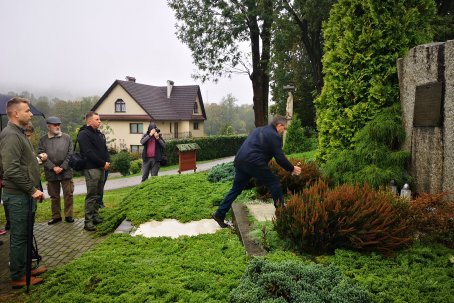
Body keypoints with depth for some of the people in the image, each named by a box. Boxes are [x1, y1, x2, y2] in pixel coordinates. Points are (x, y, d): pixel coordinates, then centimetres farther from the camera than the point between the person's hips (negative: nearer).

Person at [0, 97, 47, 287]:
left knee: (24, 235, 18)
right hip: (17, 196, -10)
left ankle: (24, 268, 31)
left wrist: (34, 189, 18)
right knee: (19, 236, 1)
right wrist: (32, 189, -19)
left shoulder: (18, 133, 14)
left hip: (24, 194, 10)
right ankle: (18, 277, 14)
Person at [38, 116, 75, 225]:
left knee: (68, 194, 3)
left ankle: (68, 215, 15)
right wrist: (53, 167, -13)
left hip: (66, 171, 0)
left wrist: (62, 167, -9)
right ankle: (56, 216, 23)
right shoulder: (43, 140, 3)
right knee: (54, 196, 11)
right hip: (51, 173, 0)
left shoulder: (67, 137, 3)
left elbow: (70, 154, -1)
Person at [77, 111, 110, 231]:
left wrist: (107, 161, 2)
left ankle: (95, 216, 22)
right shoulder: (84, 134, -9)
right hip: (91, 169, -8)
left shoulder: (99, 134, 17)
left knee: (98, 194, 13)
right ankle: (88, 221, -2)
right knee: (91, 196, -7)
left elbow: (105, 149, 20)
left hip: (101, 168, 9)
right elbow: (89, 153, -18)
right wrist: (103, 163, -14)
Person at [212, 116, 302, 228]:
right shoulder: (274, 136, 0)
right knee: (274, 183, 8)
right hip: (253, 162, -8)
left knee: (236, 189, 15)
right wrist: (292, 169, 9)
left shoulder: (259, 130, 26)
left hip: (240, 160, 8)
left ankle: (219, 214, 16)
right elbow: (280, 158, -4)